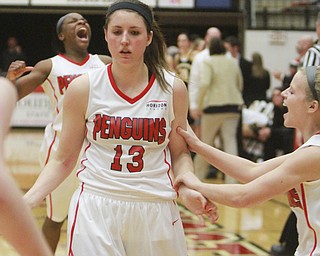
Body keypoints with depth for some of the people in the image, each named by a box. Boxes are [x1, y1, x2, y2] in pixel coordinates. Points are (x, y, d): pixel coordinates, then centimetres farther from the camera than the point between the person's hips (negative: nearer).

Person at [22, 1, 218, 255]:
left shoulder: (173, 89, 0)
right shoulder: (83, 88, -2)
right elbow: (63, 160, 4)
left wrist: (188, 191, -8)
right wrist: (26, 201, -8)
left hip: (156, 211, 1)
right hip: (95, 209, -1)